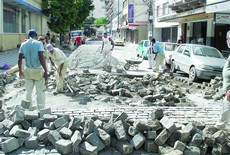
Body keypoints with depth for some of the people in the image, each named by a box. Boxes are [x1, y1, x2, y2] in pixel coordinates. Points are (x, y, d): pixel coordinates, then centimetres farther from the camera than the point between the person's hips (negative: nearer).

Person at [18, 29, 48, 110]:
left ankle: (29, 108, 29)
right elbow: (41, 58, -18)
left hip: (28, 71, 5)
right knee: (40, 92, 4)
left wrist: (20, 71, 14)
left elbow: (19, 59, 3)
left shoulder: (23, 45, 3)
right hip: (38, 70, -4)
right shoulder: (38, 43, -10)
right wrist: (45, 71, -15)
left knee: (29, 91, 17)